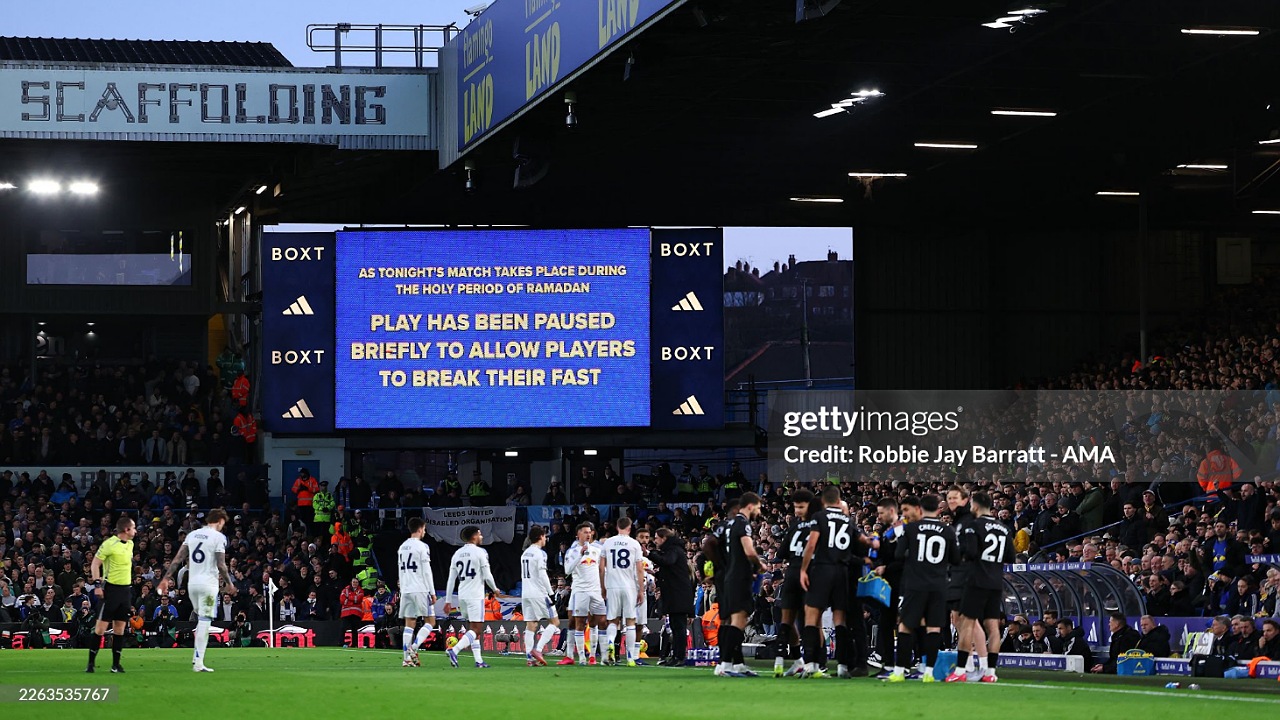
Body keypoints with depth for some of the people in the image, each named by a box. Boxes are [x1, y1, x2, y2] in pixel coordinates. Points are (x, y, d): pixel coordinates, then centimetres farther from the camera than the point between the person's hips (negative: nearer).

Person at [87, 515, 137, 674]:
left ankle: (116, 663, 12)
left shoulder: (130, 544, 11)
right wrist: (97, 584, -18)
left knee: (120, 627, 7)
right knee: (101, 626, -6)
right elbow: (95, 564, -10)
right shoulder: (109, 544, -12)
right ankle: (90, 663, 0)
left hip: (125, 589, 7)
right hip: (111, 588, -7)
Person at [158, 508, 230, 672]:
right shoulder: (219, 537, -8)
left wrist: (166, 579, 10)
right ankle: (198, 663, -7)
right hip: (208, 584, -6)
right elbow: (221, 565, -13)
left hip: (192, 583, 6)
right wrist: (228, 582, 3)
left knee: (201, 621, 21)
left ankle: (196, 657, 18)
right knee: (204, 622, -4)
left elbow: (178, 559, 8)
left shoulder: (193, 535, 10)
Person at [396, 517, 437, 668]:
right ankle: (413, 648, -14)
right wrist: (432, 593, -7)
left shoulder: (402, 547, 14)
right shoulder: (422, 547, -8)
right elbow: (426, 572, -10)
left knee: (409, 624, 5)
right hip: (420, 590, -7)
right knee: (429, 621, 2)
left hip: (406, 591, 7)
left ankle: (407, 658, -1)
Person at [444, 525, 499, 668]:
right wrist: (495, 589, 12)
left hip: (461, 595, 7)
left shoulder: (457, 554, 10)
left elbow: (451, 580, 9)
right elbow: (487, 576, -8)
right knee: (476, 629, -7)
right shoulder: (480, 552, -7)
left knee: (475, 628, 15)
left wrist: (448, 601, 11)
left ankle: (478, 660, 11)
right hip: (475, 595, -7)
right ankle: (454, 650, -25)